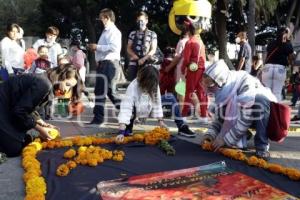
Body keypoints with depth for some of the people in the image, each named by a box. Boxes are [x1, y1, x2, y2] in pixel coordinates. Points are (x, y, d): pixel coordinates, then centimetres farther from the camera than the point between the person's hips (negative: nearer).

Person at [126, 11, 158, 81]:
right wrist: (134, 56, -7)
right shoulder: (133, 33, 15)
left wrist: (143, 59, -12)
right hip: (133, 63, 3)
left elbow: (153, 50, 0)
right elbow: (128, 48, 13)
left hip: (146, 64, -2)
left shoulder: (152, 34, 6)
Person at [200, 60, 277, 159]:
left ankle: (262, 146, -24)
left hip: (266, 116, -6)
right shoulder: (223, 88, -12)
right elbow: (218, 116, -4)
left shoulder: (246, 83, -32)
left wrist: (226, 139, -29)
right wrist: (211, 133, -20)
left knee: (259, 99, -37)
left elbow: (246, 119, -33)